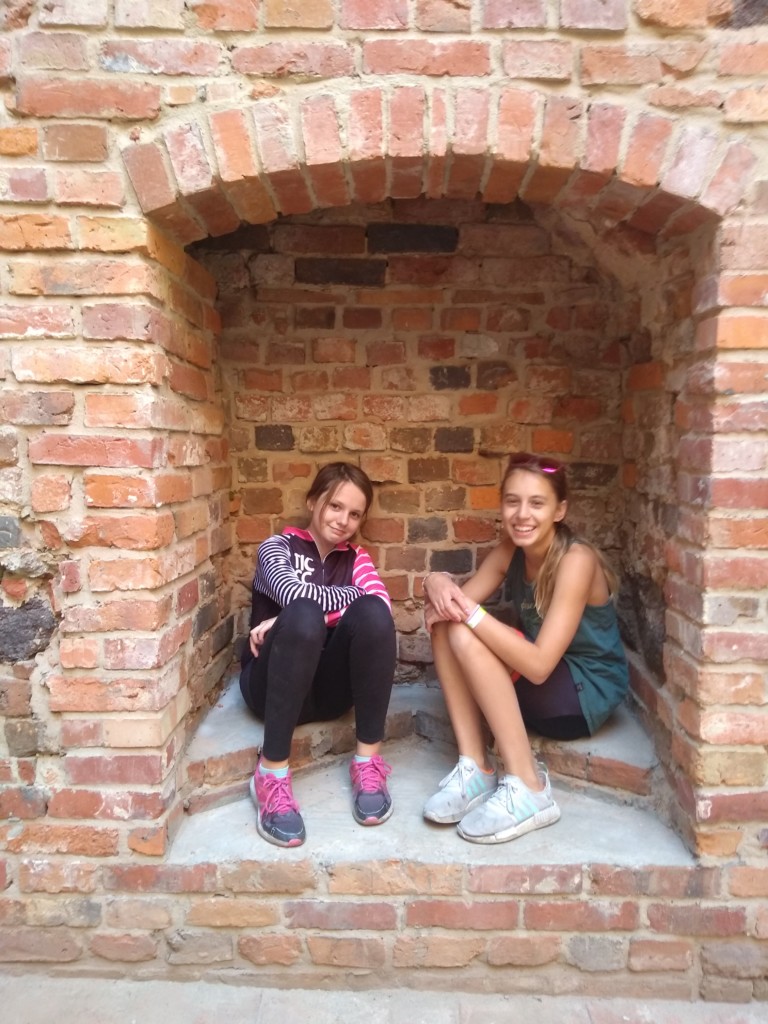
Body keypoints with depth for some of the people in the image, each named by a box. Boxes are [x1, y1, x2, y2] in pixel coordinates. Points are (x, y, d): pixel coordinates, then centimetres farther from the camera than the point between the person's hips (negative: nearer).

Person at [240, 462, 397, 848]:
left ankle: (368, 761, -18)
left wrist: (295, 624, -20)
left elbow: (381, 600, -12)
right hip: (271, 682, -2)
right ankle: (272, 772, -28)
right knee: (303, 615, -35)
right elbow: (296, 595, -21)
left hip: (330, 685, 3)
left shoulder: (356, 558, 12)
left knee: (372, 613, -27)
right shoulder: (278, 547, 3)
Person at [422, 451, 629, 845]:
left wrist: (469, 611, -32)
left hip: (587, 694, -7)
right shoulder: (510, 551, -2)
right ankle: (475, 767, -10)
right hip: (537, 686, 7)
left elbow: (539, 664, -30)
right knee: (445, 622, -10)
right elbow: (462, 602, -5)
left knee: (466, 637, -26)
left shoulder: (575, 560, -24)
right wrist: (438, 584, -27)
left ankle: (528, 788, -20)